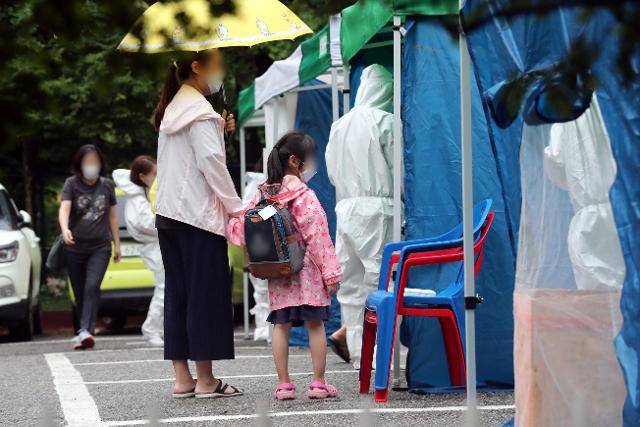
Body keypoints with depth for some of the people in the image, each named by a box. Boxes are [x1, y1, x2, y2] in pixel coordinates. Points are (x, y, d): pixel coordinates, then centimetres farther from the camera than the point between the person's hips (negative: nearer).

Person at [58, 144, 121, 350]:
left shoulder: (107, 185, 7)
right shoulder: (72, 184, -1)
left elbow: (112, 216, 14)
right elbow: (64, 208, -16)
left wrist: (117, 244, 13)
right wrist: (65, 229, -35)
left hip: (100, 247, 0)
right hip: (75, 248, 0)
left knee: (92, 286, -20)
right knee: (79, 293, 5)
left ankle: (85, 331, -29)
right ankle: (83, 333, 17)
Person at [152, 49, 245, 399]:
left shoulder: (172, 109, 16)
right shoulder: (200, 112, -11)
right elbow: (211, 162, -16)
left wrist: (220, 129, 8)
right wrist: (235, 206, -9)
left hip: (168, 214, 9)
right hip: (199, 214, -9)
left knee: (178, 294, 7)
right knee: (206, 293, -4)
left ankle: (182, 377, 8)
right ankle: (205, 380, -2)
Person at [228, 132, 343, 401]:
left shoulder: (263, 194, 4)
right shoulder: (304, 196, -12)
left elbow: (242, 229, 2)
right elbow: (317, 236, -14)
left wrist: (230, 224, 22)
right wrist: (331, 273, -12)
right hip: (307, 271, -5)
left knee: (281, 325, 7)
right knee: (315, 324, 3)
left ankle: (283, 384, 7)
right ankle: (319, 383, 5)